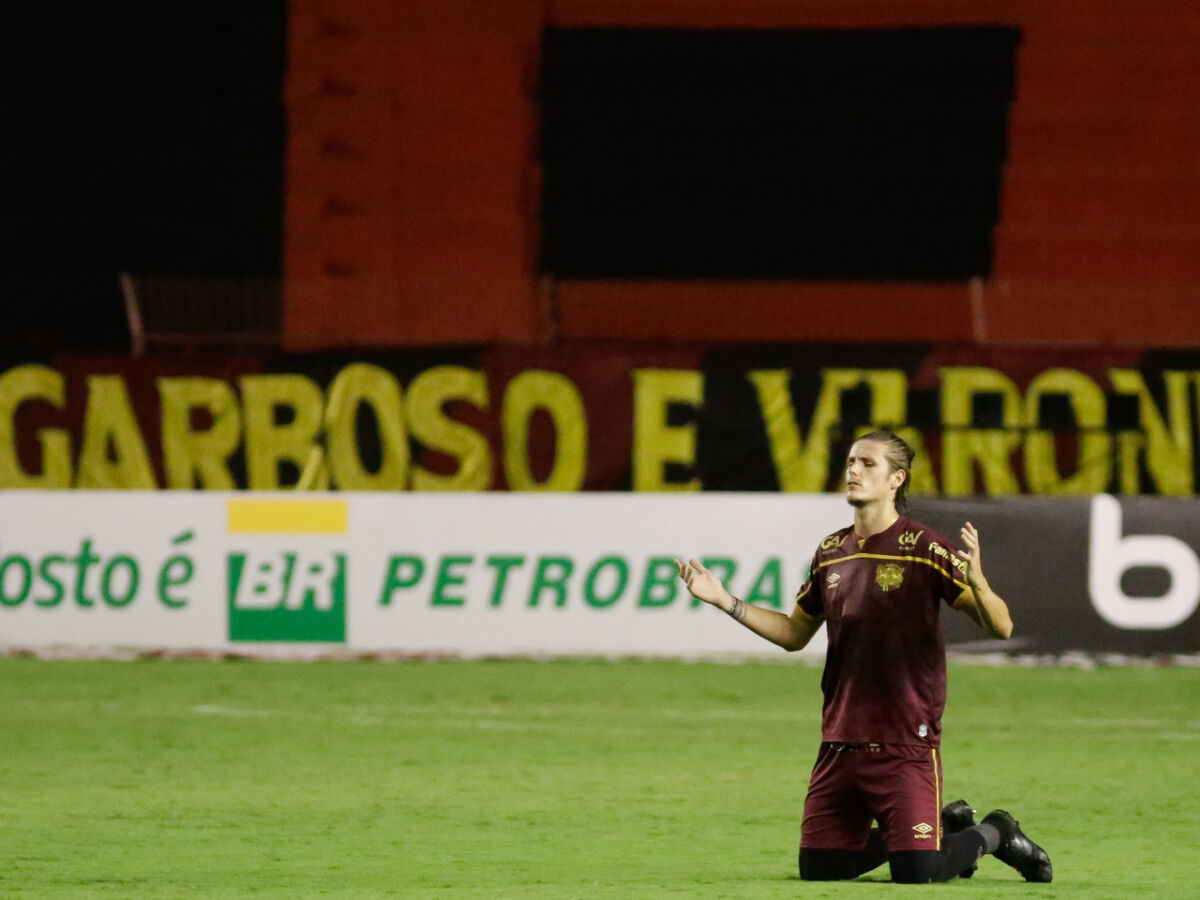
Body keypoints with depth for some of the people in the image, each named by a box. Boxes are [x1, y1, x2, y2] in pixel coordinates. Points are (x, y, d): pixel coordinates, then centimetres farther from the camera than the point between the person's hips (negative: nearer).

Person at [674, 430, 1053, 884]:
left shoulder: (925, 547, -8)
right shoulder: (831, 553, 10)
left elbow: (1000, 626, -11)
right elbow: (794, 633, 23)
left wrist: (976, 581, -32)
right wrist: (725, 601, 15)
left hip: (907, 742, -6)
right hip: (840, 741, 6)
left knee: (917, 873, -15)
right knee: (818, 869, 6)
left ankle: (992, 834, 19)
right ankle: (950, 822, 25)